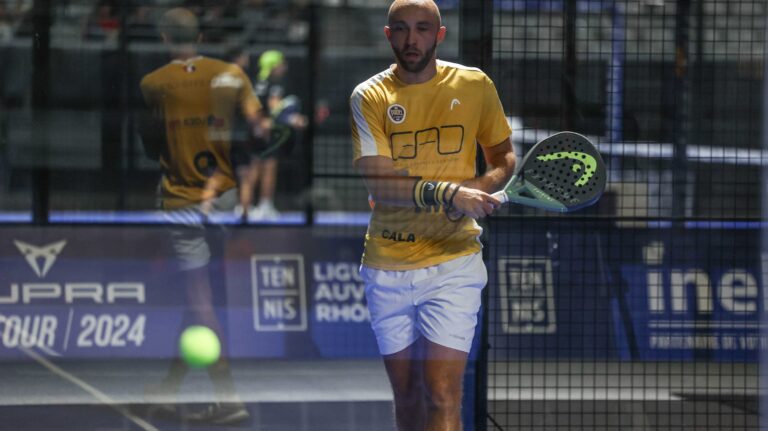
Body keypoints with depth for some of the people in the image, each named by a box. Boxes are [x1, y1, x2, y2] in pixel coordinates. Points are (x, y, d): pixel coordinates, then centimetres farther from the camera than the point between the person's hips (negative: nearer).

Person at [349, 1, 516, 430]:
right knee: (407, 393, 10)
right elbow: (377, 182, -13)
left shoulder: (475, 86, 1)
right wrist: (447, 193, -28)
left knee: (443, 395, -12)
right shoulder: (370, 97, -2)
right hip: (387, 265, 1)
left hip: (454, 261, -1)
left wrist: (482, 187, -9)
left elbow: (504, 157, 14)